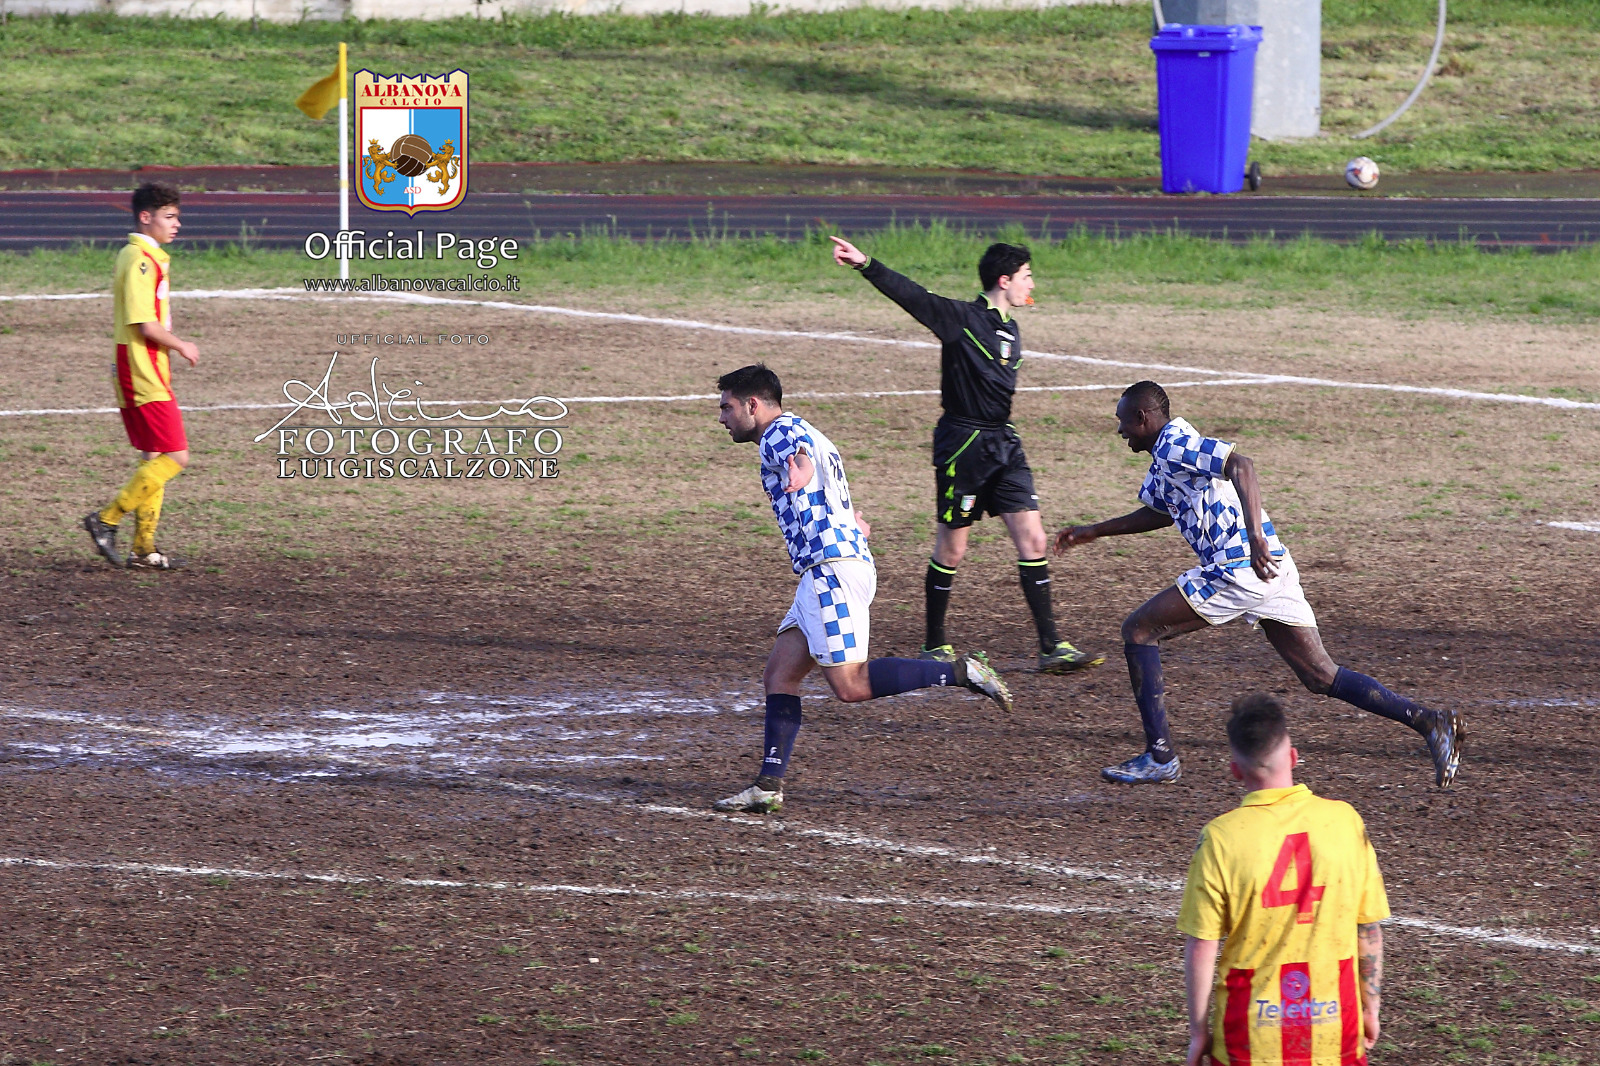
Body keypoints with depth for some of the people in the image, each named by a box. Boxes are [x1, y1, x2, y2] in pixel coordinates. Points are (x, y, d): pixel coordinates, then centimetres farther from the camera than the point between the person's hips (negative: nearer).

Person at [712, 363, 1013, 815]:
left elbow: (800, 455, -35)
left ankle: (962, 672, -12)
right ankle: (768, 786, 1)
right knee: (779, 674, 6)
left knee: (851, 685, -13)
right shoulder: (802, 435, 26)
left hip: (832, 566, -11)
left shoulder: (781, 432, -6)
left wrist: (798, 472, -55)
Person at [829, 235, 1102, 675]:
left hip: (1003, 442, 7)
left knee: (1033, 540, -1)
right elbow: (910, 295, -20)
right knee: (951, 550, 2)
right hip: (962, 444, -7)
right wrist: (865, 265, -33)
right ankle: (935, 647, 16)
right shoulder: (961, 318, -10)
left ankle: (1051, 648, 1)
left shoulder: (1010, 330, 13)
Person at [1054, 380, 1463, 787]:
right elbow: (1158, 512, 44)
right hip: (1274, 569, 10)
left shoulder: (1174, 444, -5)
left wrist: (1255, 535, -33)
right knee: (1322, 677, 5)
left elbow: (1240, 465, -22)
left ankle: (1159, 757, -1)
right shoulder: (1166, 455, 25)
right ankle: (1429, 722, -8)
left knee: (1138, 631, 2)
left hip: (1238, 567, -10)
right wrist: (1094, 531, 48)